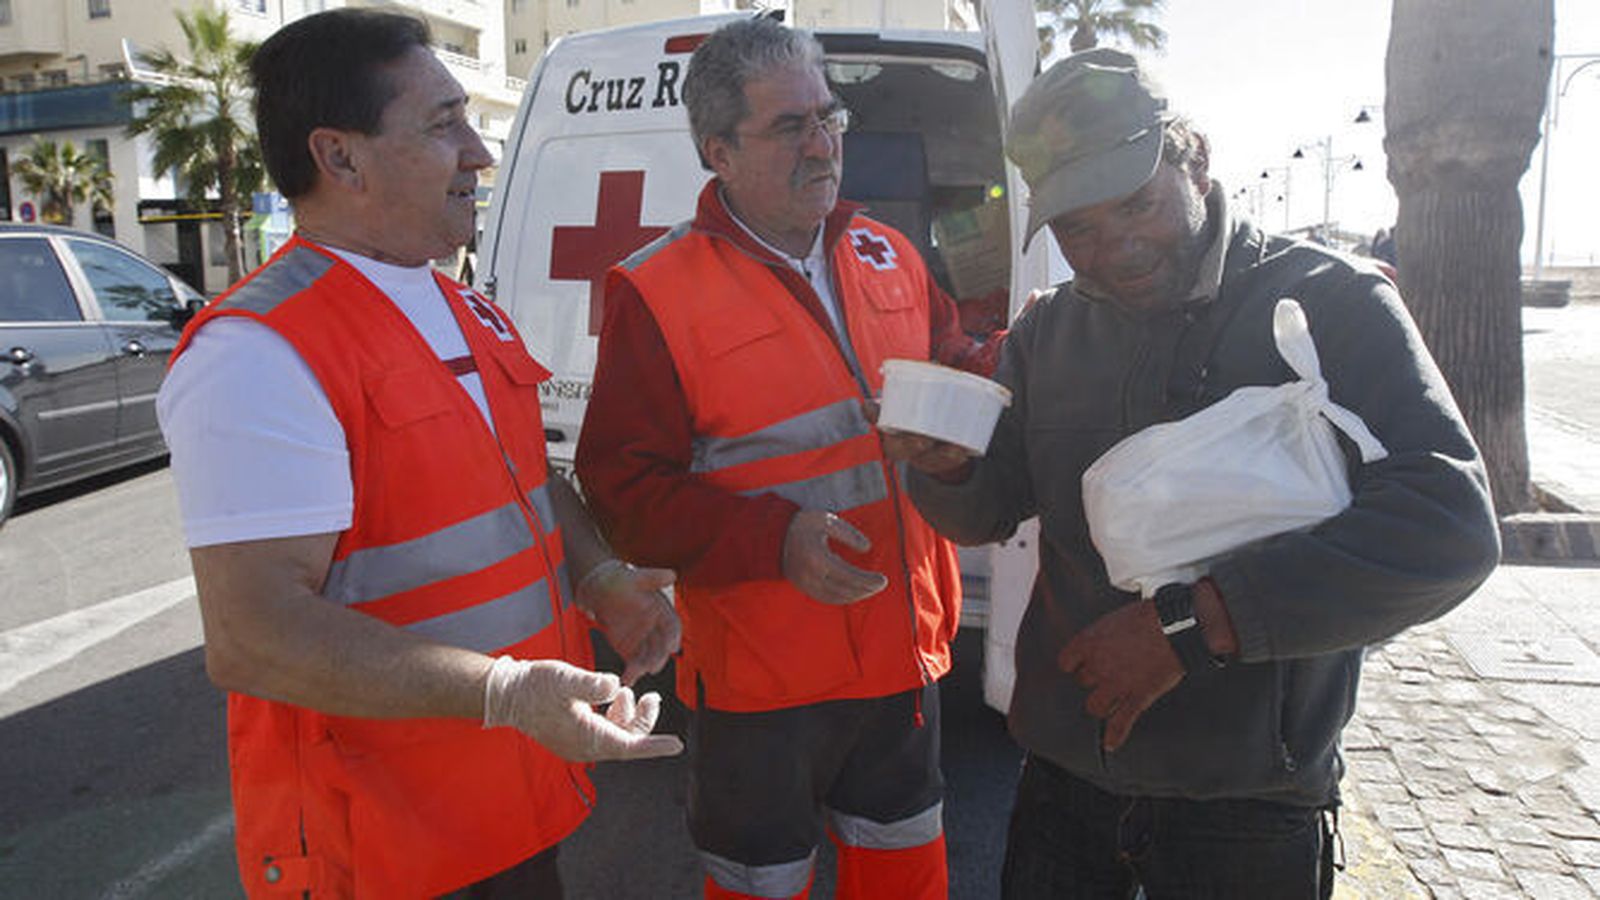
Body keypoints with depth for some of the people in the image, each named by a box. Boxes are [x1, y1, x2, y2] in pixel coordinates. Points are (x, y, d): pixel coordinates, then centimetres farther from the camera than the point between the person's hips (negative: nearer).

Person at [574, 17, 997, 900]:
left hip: (905, 653, 5)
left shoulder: (887, 256, 4)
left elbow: (953, 370, 17)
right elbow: (625, 491, -14)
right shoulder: (658, 292, -13)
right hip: (761, 677, -5)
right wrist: (776, 537, -25)